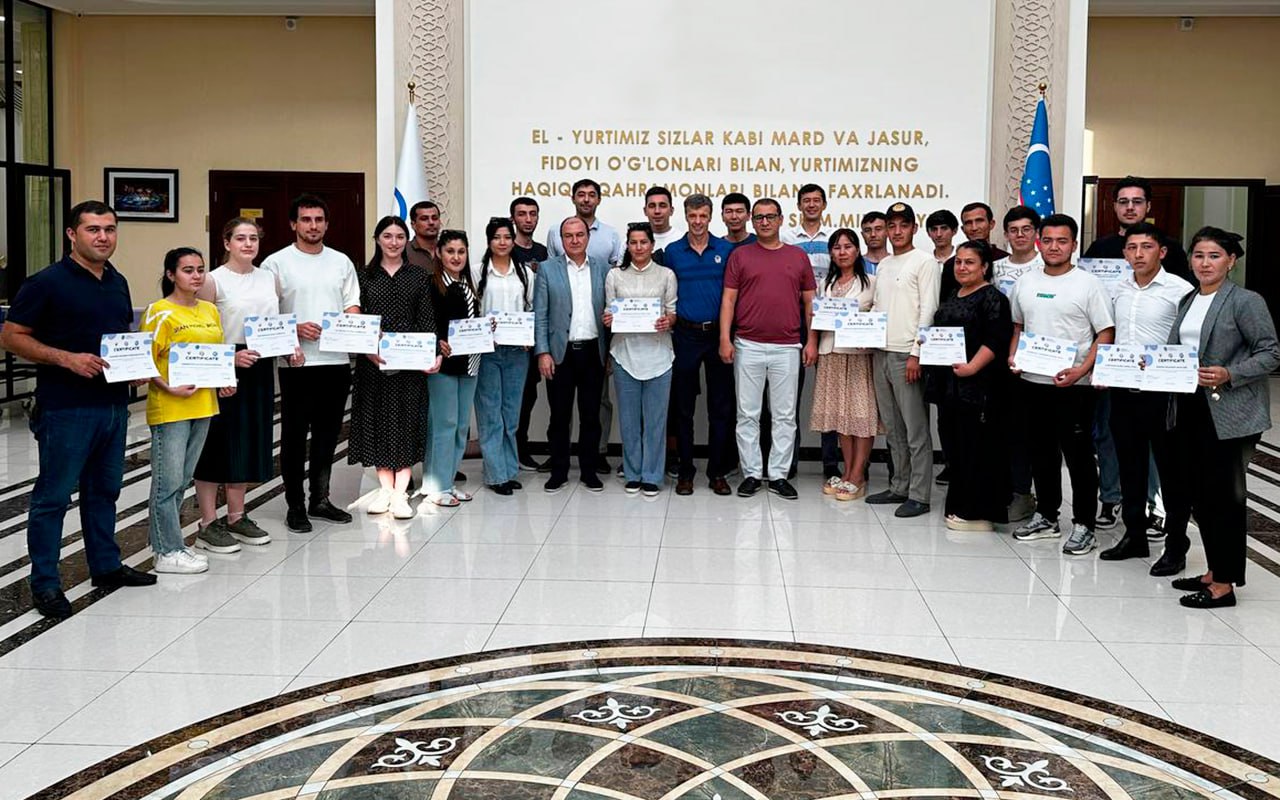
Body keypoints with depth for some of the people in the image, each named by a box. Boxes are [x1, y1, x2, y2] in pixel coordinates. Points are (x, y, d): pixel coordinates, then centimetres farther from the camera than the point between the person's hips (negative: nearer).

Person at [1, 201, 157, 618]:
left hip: (114, 404, 7)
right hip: (65, 409, -7)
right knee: (53, 496, 1)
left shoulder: (118, 282, 11)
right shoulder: (46, 283, -10)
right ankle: (45, 583, 9)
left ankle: (107, 566, 30)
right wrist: (66, 358, -21)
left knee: (104, 490, 17)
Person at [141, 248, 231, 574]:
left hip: (203, 405, 7)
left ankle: (170, 541, 25)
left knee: (183, 479, 15)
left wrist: (224, 382, 6)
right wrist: (169, 388, -21)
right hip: (169, 409, -7)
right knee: (168, 481, -2)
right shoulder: (160, 312, -9)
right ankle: (168, 552, 5)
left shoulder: (210, 310, 12)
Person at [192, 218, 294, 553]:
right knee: (218, 441, -1)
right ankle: (208, 525, 6)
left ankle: (237, 517, 25)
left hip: (260, 370, 6)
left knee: (249, 440, 13)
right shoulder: (213, 281, -6)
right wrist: (231, 357, -22)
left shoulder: (269, 279, 11)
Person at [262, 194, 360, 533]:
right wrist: (295, 329, -17)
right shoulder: (277, 263, -1)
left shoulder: (341, 262, 12)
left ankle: (320, 499, 24)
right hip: (297, 362, -4)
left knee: (328, 433, 12)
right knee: (295, 434, 3)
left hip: (337, 360, 4)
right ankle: (295, 506, 12)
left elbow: (353, 306, 14)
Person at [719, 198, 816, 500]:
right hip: (748, 346, -1)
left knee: (785, 415, 4)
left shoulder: (799, 256, 8)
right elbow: (728, 299, 1)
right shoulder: (740, 255, 5)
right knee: (747, 414, 4)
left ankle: (779, 474, 13)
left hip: (787, 347, 1)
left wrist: (812, 342, 3)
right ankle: (751, 473, 13)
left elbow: (809, 302, 10)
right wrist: (725, 339, -8)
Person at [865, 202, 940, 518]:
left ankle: (919, 495, -1)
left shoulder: (924, 261, -4)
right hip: (881, 353, 8)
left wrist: (916, 353, -16)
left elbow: (928, 310, -11)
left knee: (915, 429, -4)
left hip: (906, 354, -8)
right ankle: (899, 487, 20)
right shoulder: (882, 265, 18)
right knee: (892, 428, 12)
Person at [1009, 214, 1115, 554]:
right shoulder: (1025, 283, 9)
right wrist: (1013, 356, 2)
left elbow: (1106, 334, -8)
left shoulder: (1088, 284, -7)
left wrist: (1080, 370, -19)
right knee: (1041, 452, 15)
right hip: (1032, 382, 5)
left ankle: (1083, 526, 8)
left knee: (1079, 456, -1)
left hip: (1073, 386, -5)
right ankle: (1045, 517, 28)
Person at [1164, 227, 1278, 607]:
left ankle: (1224, 584, 6)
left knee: (1224, 495, -2)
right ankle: (1214, 571, 26)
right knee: (1199, 494, 13)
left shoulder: (1246, 301, -8)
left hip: (1230, 414, -7)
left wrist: (1229, 374, -22)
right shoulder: (1188, 301, 14)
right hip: (1190, 408, 7)